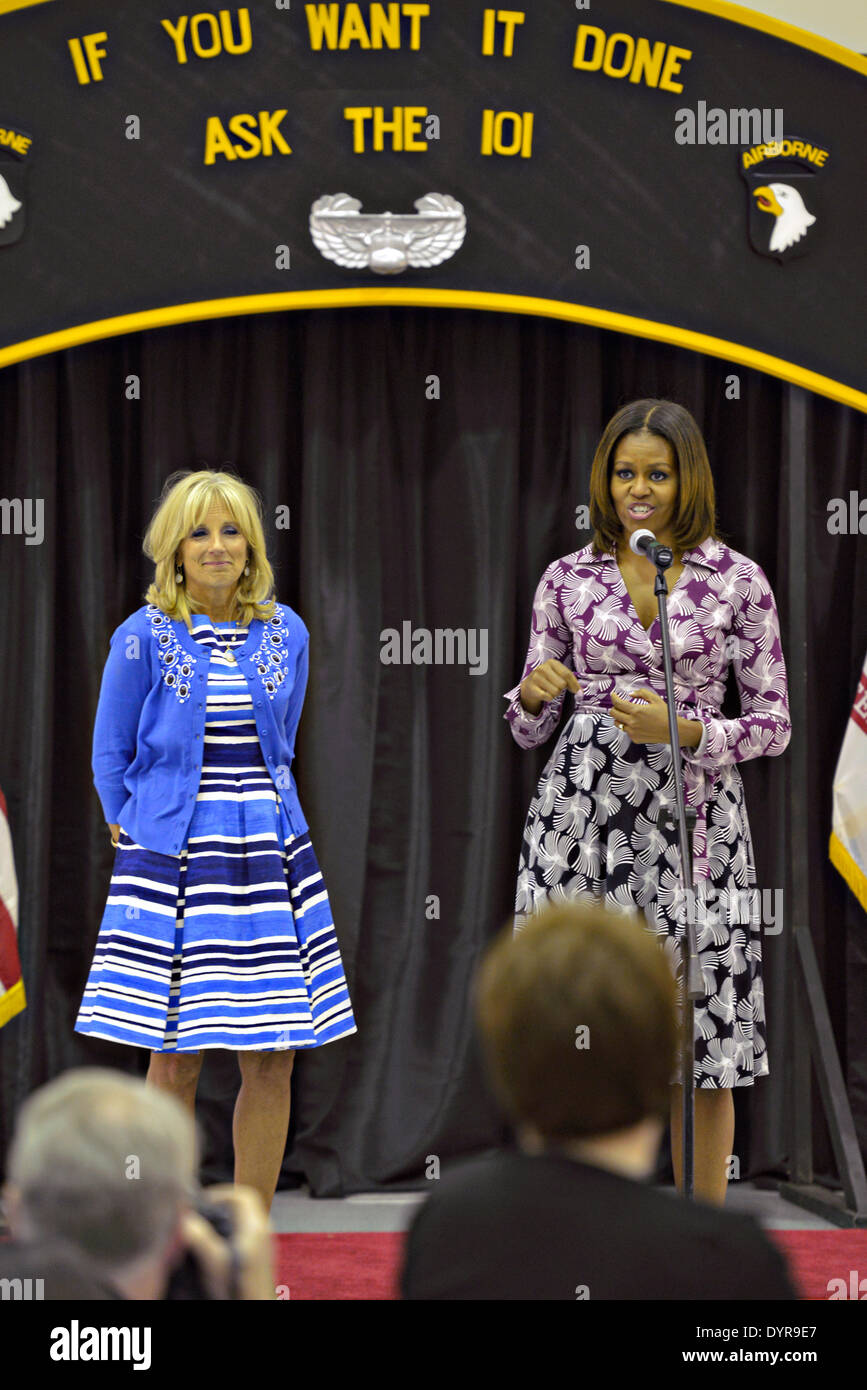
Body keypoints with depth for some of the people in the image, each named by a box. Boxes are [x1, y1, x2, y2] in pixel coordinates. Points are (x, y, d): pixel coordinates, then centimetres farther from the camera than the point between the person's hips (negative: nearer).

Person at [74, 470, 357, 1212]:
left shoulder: (285, 633, 7)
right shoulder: (144, 638, -3)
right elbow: (111, 757, 6)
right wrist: (138, 836, 8)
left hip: (270, 854, 3)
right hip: (173, 861, -3)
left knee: (272, 1061, 2)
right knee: (175, 1060, -3)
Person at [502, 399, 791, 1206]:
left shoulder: (736, 581, 3)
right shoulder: (568, 579, 8)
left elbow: (773, 726, 4)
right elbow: (529, 729, 12)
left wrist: (684, 731, -12)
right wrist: (533, 694, -10)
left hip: (691, 819, -1)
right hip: (583, 810, 1)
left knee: (702, 1045, -1)